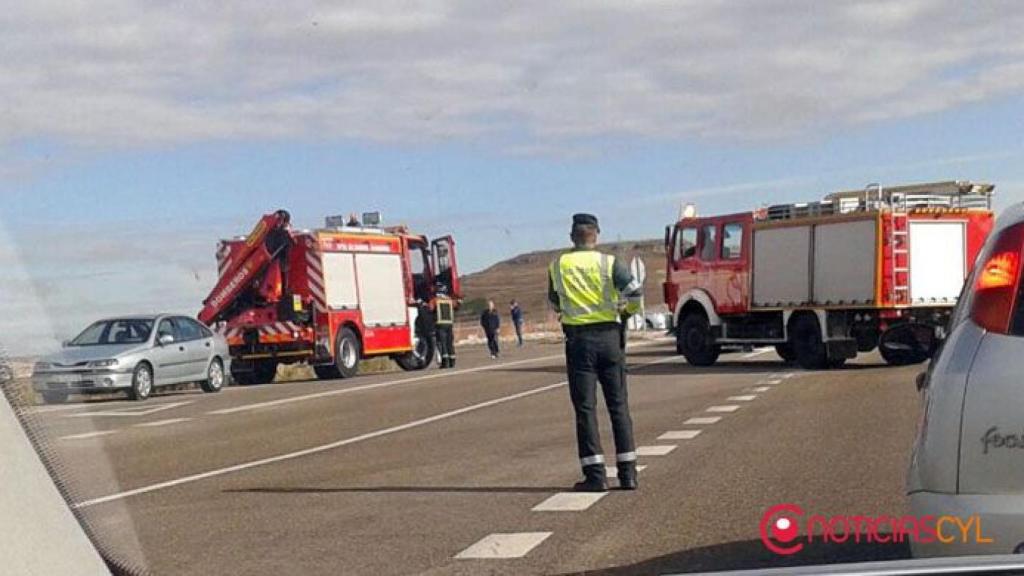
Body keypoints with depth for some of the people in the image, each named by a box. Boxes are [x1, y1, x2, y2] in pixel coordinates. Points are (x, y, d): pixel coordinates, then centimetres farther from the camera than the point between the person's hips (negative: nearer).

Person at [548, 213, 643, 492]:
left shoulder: (558, 265, 3)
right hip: (608, 336, 0)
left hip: (578, 340, 0)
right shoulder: (609, 263, -2)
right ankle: (628, 473, 8)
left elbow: (555, 302, 16)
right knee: (618, 405, 8)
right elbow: (635, 292, -10)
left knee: (585, 408, 2)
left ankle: (595, 475, -2)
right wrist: (627, 309, 10)